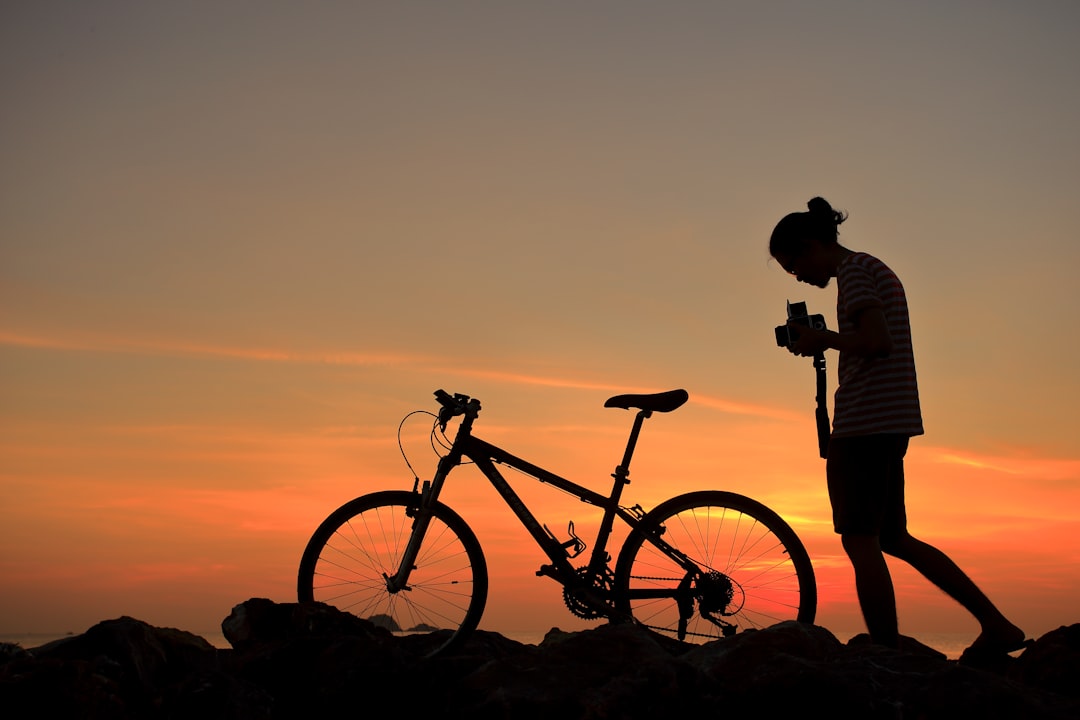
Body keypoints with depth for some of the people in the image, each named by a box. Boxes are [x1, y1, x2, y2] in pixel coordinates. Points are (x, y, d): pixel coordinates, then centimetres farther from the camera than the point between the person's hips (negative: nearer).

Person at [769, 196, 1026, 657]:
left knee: (860, 540, -6)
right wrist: (825, 343, 13)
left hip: (865, 420, -10)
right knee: (892, 537, 16)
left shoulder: (854, 270, -8)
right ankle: (996, 626, 18)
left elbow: (876, 342, -21)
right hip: (891, 421, 10)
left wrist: (823, 338, -7)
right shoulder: (876, 269, 21)